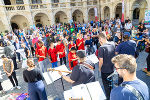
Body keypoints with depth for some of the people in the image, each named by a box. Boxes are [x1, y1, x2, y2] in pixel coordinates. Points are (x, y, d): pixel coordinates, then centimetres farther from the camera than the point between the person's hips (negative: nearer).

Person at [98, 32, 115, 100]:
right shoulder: (113, 44, -6)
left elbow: (101, 61, -23)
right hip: (111, 69, 7)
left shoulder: (101, 48, -25)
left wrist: (99, 68, -4)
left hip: (105, 70, -7)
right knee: (110, 83, 27)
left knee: (106, 85, 14)